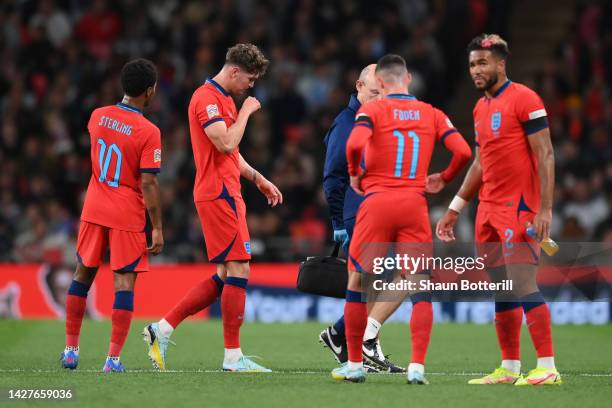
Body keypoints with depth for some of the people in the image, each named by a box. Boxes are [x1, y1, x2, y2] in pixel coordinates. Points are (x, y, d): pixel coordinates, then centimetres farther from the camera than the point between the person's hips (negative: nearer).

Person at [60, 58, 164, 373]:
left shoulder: (97, 117, 0)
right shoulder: (148, 132, -16)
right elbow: (149, 184, -17)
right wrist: (157, 229, -11)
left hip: (94, 209, 5)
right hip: (128, 215, -5)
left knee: (83, 274, 17)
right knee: (124, 282, -2)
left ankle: (71, 348, 22)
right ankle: (114, 358, -7)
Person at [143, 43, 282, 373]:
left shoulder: (224, 99, 20)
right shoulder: (207, 98, -13)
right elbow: (226, 144, -23)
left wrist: (258, 179, 25)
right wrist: (245, 112, -11)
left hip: (227, 194, 10)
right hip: (218, 194, -10)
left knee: (225, 277, 9)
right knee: (238, 269, -9)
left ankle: (162, 329, 11)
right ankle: (233, 356, -6)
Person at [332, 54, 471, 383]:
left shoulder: (372, 110, 0)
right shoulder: (432, 114, 9)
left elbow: (354, 144, -18)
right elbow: (463, 151, 0)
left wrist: (355, 175, 0)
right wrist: (443, 180, 16)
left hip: (377, 201, -2)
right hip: (415, 205, 2)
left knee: (357, 282, 11)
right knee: (419, 287, 3)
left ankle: (354, 365, 14)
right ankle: (417, 366, -9)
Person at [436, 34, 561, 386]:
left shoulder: (524, 100, -9)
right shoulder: (481, 108, 16)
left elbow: (545, 155, -13)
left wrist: (545, 209, -19)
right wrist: (455, 209, 23)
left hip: (518, 208, -8)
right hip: (489, 209, 8)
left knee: (523, 284, -12)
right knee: (502, 289, 8)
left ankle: (548, 368, -11)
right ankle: (510, 368, 13)